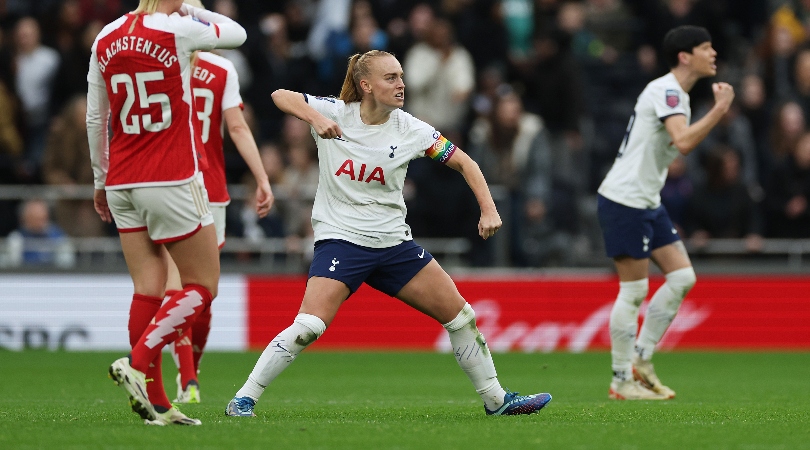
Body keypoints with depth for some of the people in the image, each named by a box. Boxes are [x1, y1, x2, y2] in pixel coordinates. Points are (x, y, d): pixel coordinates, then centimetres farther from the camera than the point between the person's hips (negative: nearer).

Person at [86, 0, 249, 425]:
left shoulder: (106, 39, 6)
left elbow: (95, 119, 12)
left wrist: (100, 181, 21)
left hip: (122, 183, 6)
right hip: (173, 180, -6)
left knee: (149, 288, 5)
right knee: (202, 286, 4)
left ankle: (155, 403, 2)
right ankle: (137, 363, -11)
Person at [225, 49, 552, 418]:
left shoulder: (410, 130, -3)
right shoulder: (336, 113, -7)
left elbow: (464, 163, 3)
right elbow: (281, 96, -15)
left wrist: (488, 210, -10)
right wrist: (315, 118, -33)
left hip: (394, 242, 4)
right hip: (340, 239, -4)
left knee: (460, 315, 4)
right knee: (308, 327, -23)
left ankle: (496, 400, 21)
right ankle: (244, 399, -12)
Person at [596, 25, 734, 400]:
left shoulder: (677, 95, 16)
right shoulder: (665, 91, -16)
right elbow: (683, 142, -30)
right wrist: (720, 109, -27)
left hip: (647, 202, 10)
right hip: (624, 199, -10)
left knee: (682, 277, 5)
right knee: (634, 290, -7)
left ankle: (641, 362, 12)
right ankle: (622, 381, 0)